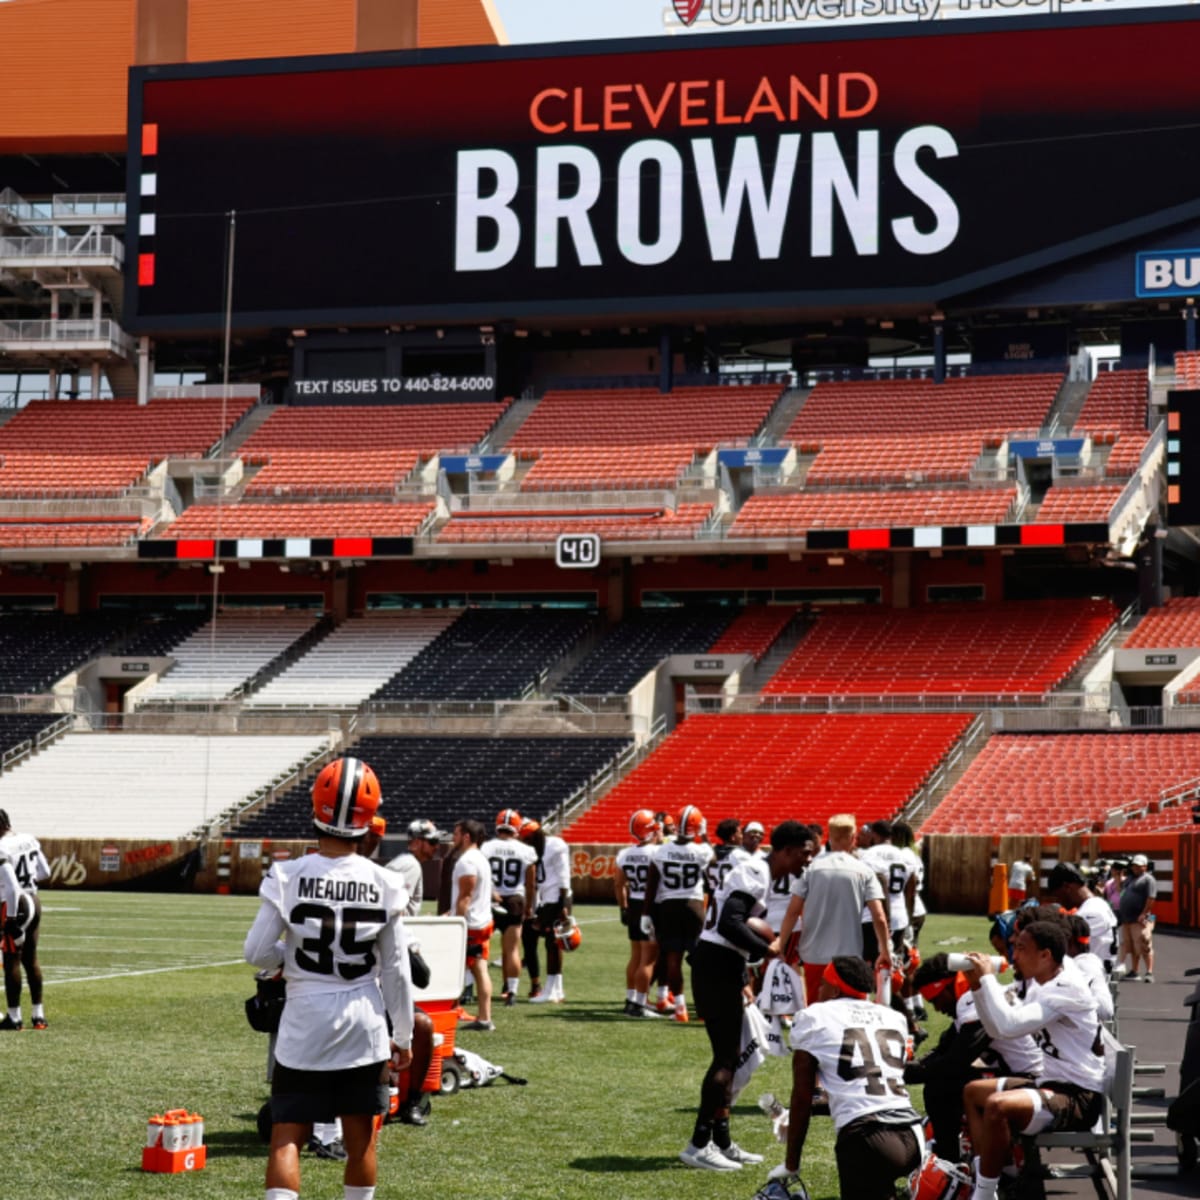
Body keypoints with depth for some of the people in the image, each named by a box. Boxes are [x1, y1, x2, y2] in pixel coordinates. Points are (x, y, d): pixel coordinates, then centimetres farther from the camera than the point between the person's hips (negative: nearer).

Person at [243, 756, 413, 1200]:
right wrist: (403, 1035, 10)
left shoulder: (288, 877, -11)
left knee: (287, 1137, 3)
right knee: (360, 1139, 13)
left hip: (305, 1025, -1)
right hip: (364, 1028, 1)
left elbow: (257, 953, -7)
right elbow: (395, 971, -1)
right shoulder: (383, 885, -6)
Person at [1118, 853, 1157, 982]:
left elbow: (1151, 898, -17)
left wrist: (1143, 914, -22)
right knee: (1130, 947, 13)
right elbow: (1124, 897, 25)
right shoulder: (1130, 879, 19)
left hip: (1139, 919, -9)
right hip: (1126, 919, 9)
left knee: (1144, 946, -11)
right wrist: (1120, 912, 18)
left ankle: (1149, 972, -11)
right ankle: (1133, 971, 20)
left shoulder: (1148, 879, -8)